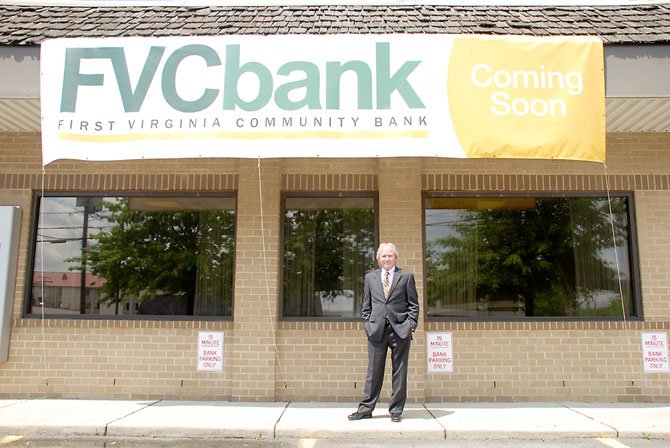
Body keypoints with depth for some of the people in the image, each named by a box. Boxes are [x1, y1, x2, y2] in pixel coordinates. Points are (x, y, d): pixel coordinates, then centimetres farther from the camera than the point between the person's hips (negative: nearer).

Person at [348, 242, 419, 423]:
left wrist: (411, 326, -4)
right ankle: (366, 409, 14)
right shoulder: (370, 277, 12)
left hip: (400, 329, -1)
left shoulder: (406, 276, 7)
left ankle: (396, 410, 16)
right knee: (374, 371, 5)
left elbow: (413, 305, 5)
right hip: (376, 330, 1)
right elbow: (365, 306, 13)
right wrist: (368, 325, 2)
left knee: (399, 372, 5)